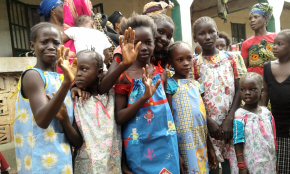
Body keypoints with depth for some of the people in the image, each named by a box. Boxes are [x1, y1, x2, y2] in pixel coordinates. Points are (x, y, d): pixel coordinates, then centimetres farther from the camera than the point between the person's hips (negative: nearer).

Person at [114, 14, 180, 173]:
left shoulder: (161, 73, 3)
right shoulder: (125, 76, -9)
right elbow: (119, 118, -11)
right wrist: (144, 97, -23)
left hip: (166, 141, 4)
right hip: (140, 145, -4)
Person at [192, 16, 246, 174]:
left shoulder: (230, 58, 4)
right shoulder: (195, 63, -2)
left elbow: (238, 90, 2)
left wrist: (229, 119, -8)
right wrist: (209, 122, -11)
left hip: (231, 123, 2)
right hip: (208, 125, -2)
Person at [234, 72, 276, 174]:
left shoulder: (266, 112, 2)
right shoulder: (240, 115, -13)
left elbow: (273, 138, 10)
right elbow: (238, 143, -13)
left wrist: (275, 161, 10)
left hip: (269, 162, 5)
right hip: (251, 164, -5)